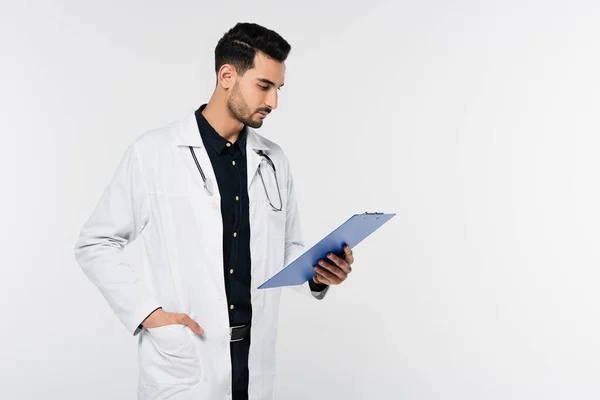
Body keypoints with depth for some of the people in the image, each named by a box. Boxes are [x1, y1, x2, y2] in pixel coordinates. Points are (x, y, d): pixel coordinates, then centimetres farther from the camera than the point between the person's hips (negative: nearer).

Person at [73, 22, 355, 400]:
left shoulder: (274, 161, 5)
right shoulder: (153, 152, -8)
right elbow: (95, 244, -3)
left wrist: (316, 273, -8)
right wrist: (147, 311, -12)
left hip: (255, 362, 4)